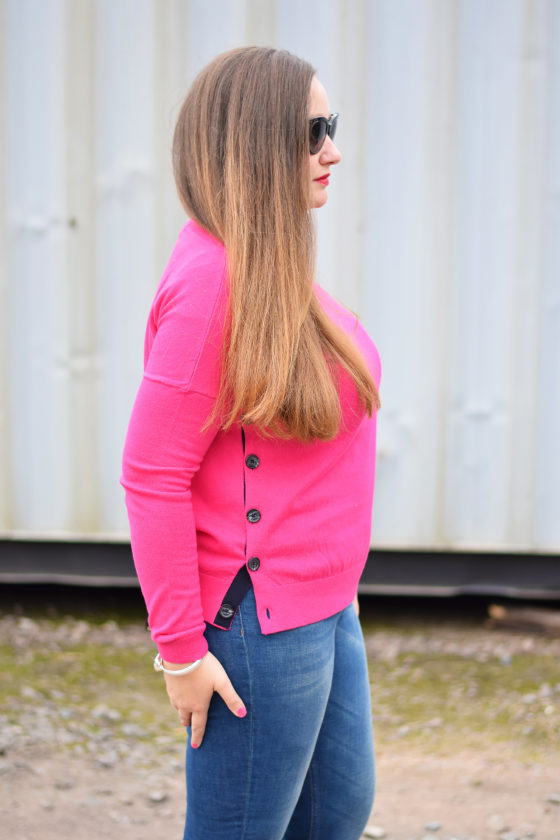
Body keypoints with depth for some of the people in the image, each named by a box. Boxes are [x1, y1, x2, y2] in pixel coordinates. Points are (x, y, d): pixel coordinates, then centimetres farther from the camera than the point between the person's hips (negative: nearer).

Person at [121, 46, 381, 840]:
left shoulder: (279, 269, 7)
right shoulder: (212, 278, -20)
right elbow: (152, 475, -20)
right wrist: (180, 648, -18)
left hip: (327, 609, 9)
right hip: (261, 624, -9)